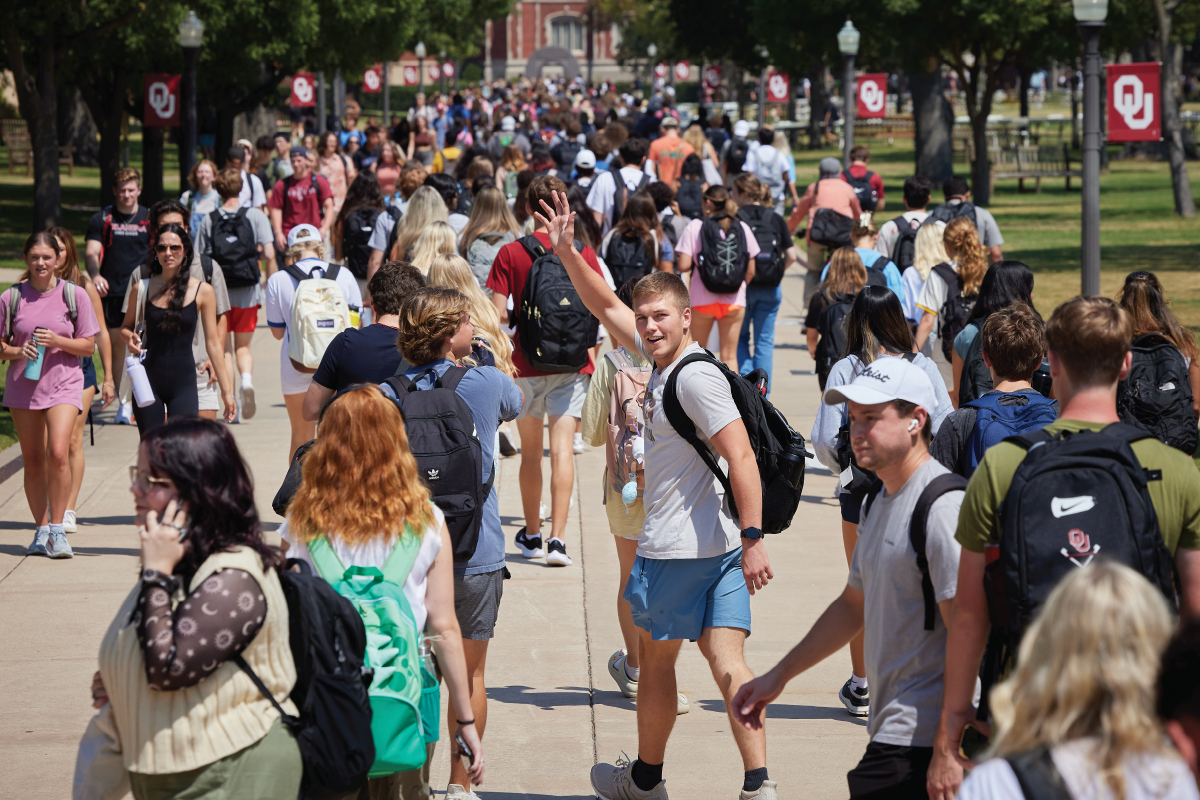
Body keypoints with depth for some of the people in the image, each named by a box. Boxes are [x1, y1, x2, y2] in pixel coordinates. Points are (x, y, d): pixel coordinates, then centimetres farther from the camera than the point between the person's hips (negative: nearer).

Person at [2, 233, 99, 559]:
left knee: (58, 453, -19)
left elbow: (88, 346, 2)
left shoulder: (75, 295, 0)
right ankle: (42, 531, 18)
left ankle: (57, 529, -10)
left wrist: (57, 341, -14)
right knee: (33, 461, 6)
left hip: (63, 385, -2)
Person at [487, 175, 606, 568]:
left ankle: (532, 534, 22)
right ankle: (557, 537, -14)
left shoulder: (510, 253, -5)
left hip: (526, 362, 0)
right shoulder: (581, 251, -2)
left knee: (530, 451, 13)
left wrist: (520, 320, 11)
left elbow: (498, 314, -8)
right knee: (561, 447, -4)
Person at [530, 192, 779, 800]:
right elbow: (606, 307, 23)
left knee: (656, 661, 11)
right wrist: (566, 252, 15)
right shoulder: (662, 360, 10)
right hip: (720, 545, 8)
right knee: (727, 663, 0)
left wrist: (753, 538, -28)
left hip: (675, 550, -8)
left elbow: (742, 457, -23)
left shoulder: (696, 378, -17)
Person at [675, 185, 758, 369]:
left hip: (703, 299, -2)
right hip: (734, 300, 2)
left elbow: (683, 266, -11)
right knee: (729, 356, 5)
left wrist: (696, 262, 10)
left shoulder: (695, 227, -5)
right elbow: (751, 271, 3)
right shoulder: (743, 228, 3)